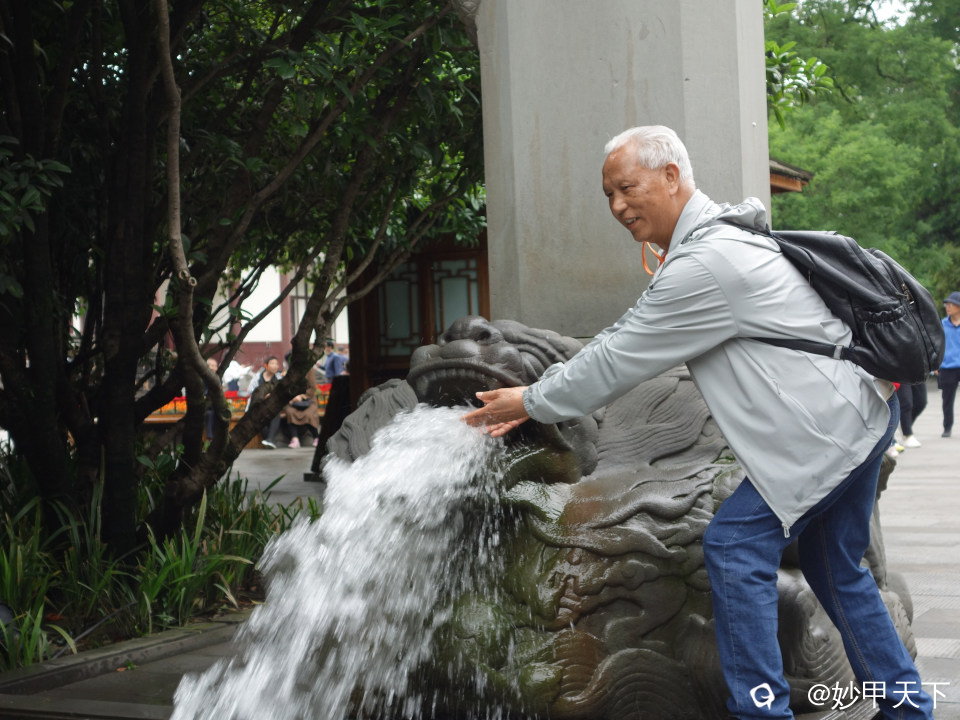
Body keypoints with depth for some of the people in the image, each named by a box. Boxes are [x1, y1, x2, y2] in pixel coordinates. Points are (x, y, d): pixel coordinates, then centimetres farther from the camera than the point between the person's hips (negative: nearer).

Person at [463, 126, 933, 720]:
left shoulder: (704, 264, -22)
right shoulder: (715, 235, 12)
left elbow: (617, 362, -16)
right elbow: (622, 340, 14)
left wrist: (533, 402, -3)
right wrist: (536, 399, 8)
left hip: (830, 421, -11)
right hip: (859, 409, 11)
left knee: (737, 543, -10)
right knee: (834, 566, 19)